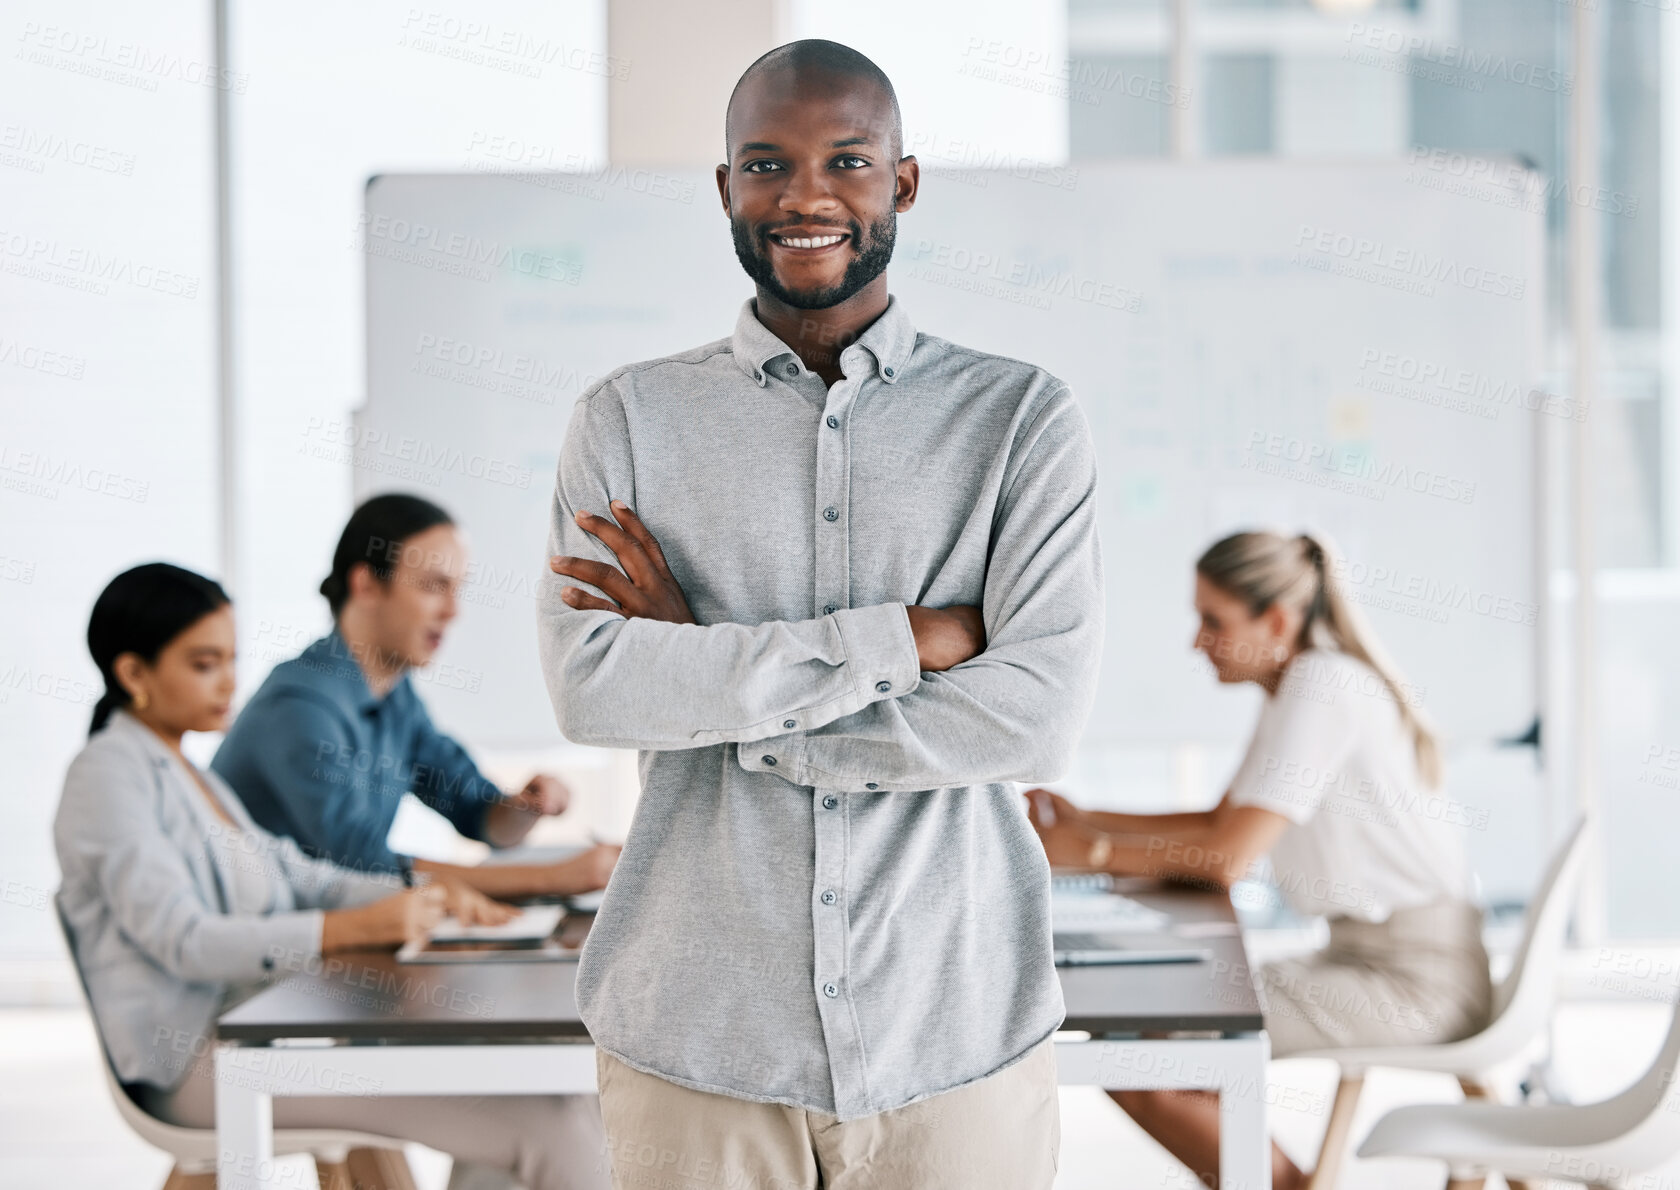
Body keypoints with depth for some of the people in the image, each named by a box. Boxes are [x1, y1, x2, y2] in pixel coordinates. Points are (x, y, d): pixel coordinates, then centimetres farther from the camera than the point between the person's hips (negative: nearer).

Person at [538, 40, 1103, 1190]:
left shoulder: (1024, 419, 1)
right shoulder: (630, 421, 3)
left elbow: (1040, 715, -11)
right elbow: (590, 688, -11)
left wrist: (708, 673, -10)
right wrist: (905, 638, -15)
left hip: (953, 1044, 0)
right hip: (694, 1040, 1)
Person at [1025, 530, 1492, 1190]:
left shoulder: (1323, 685, -16)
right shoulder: (1302, 684, 14)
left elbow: (1226, 858, -19)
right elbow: (1225, 821, 18)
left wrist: (1089, 853, -9)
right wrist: (1083, 820, 10)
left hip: (1413, 979, -10)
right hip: (1368, 952, 10)